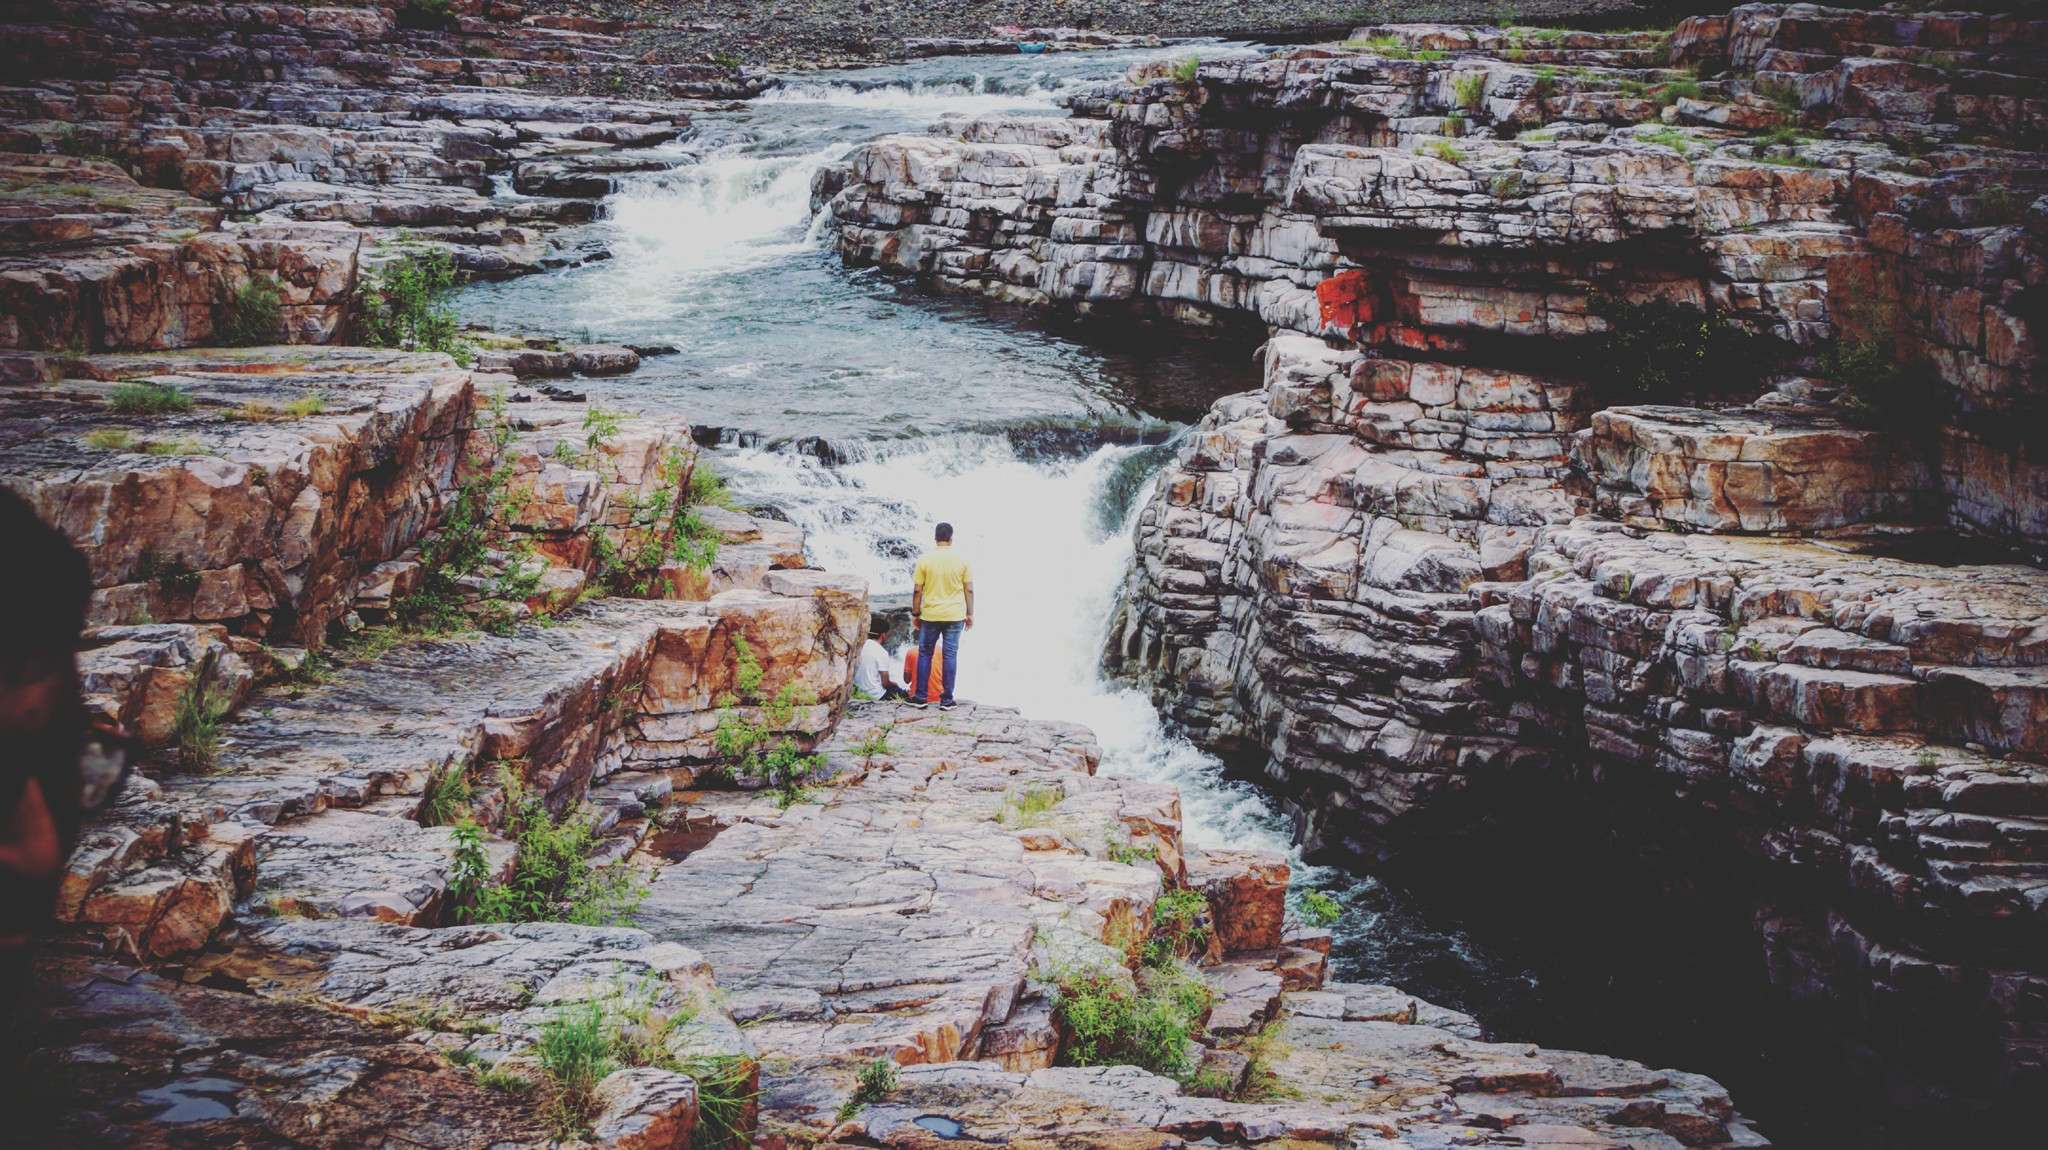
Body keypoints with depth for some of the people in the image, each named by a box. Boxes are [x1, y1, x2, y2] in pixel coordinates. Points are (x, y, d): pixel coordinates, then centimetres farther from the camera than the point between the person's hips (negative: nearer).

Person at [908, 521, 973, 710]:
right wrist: (970, 614, 8)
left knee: (925, 654, 11)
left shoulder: (925, 559, -5)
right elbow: (969, 590, -1)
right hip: (955, 616, 0)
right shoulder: (961, 560, -3)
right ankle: (947, 700, 5)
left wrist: (915, 613, 6)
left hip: (930, 615, 0)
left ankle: (921, 697, 11)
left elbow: (917, 590, -3)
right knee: (950, 655, 4)